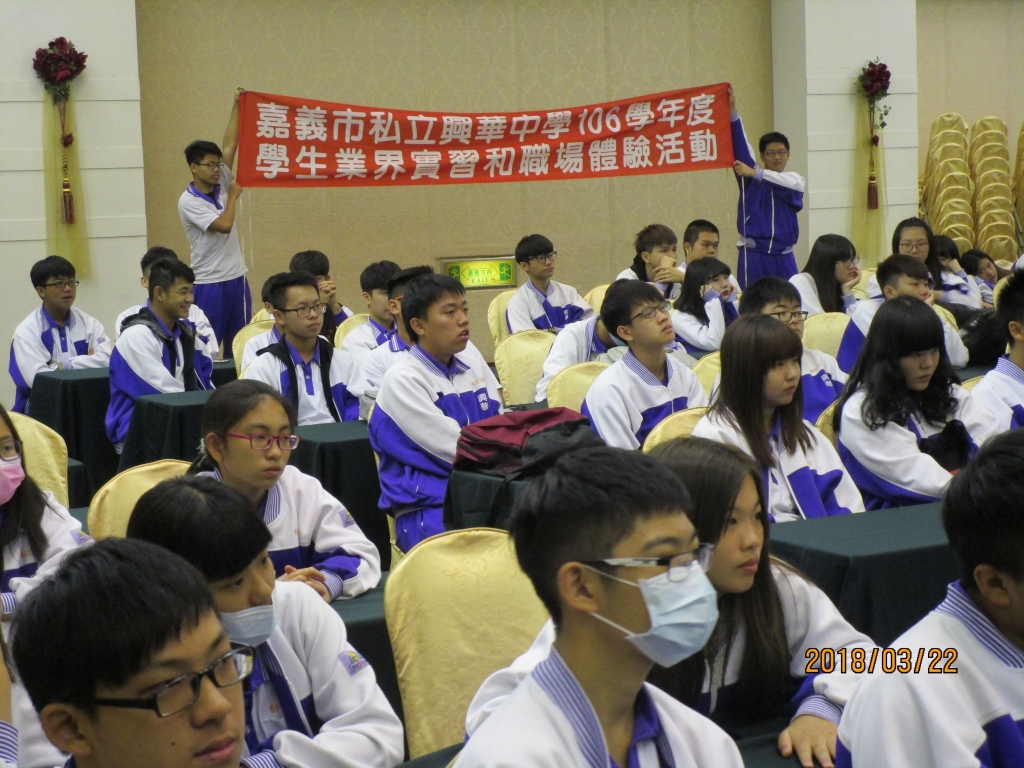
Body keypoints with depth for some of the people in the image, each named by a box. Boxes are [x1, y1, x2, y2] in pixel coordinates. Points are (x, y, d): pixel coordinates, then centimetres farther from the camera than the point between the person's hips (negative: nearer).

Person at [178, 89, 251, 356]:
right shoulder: (189, 201, -11)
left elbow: (230, 145, 5)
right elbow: (224, 225, -20)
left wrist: (237, 106, 3)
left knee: (240, 344, 8)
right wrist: (233, 196, -6)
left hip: (236, 278, 7)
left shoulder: (220, 186, 8)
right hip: (209, 284, -7)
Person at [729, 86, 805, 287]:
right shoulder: (749, 176, 4)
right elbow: (740, 144, -8)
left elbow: (790, 183, -17)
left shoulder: (795, 180, 8)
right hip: (754, 255, -1)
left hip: (783, 257, 2)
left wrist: (755, 173, -28)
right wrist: (732, 110, -20)